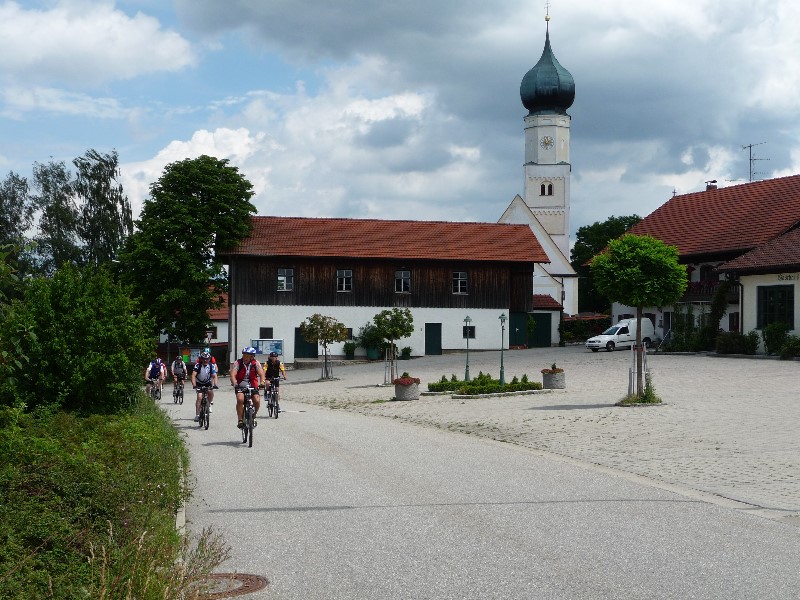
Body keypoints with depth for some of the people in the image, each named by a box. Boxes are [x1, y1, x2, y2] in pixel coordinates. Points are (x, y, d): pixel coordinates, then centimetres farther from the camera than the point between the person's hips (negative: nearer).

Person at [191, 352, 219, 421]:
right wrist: (194, 385, -46)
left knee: (211, 392, -23)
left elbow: (214, 376, -24)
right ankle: (197, 415, -14)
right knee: (199, 397, -17)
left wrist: (215, 385, -42)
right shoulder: (198, 365, -22)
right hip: (199, 383, -2)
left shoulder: (212, 366, -17)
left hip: (207, 383, 2)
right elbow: (193, 375, -31)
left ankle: (209, 405, 4)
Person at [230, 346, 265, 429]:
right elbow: (233, 375, -24)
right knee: (240, 399, -29)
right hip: (240, 385, -1)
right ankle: (240, 420, -17)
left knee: (257, 401, -18)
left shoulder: (256, 363, -9)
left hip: (252, 385, 1)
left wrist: (262, 382, -41)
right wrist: (234, 383, -44)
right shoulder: (238, 363, -13)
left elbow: (261, 373, -20)